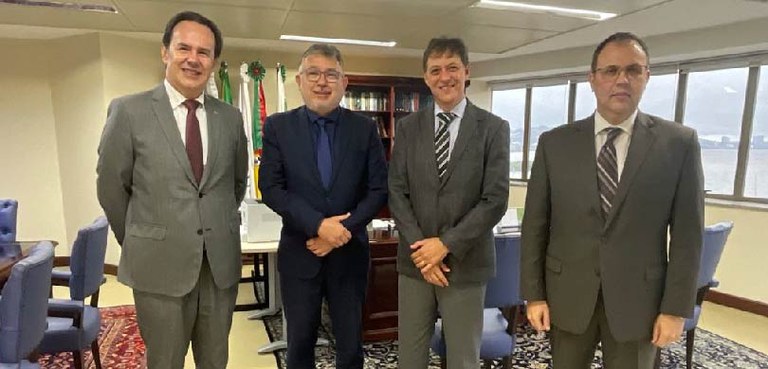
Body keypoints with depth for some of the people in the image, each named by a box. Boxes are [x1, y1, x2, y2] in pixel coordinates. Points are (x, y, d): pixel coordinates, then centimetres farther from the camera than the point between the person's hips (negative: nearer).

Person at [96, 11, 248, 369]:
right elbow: (111, 187, 1)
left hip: (222, 262, 3)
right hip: (160, 264, -2)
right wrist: (137, 244, 8)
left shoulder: (231, 117, 3)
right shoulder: (128, 111, -6)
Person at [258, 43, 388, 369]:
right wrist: (318, 224, -18)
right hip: (299, 253, 0)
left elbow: (379, 189, -3)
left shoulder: (364, 128, 0)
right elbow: (270, 188, -7)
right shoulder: (277, 126, -1)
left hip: (349, 253, 1)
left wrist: (343, 231, -14)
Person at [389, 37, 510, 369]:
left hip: (466, 263, -2)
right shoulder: (408, 127, 4)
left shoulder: (493, 128, -3)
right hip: (415, 260, 2)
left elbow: (495, 200, -9)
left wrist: (446, 245, -14)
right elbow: (396, 193, -1)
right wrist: (420, 248, -11)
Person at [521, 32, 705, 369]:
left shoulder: (680, 143, -2)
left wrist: (675, 308, -4)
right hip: (567, 295, 1)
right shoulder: (554, 142, -2)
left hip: (637, 298, 0)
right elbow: (535, 224, -1)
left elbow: (686, 233, -1)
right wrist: (534, 294, -3)